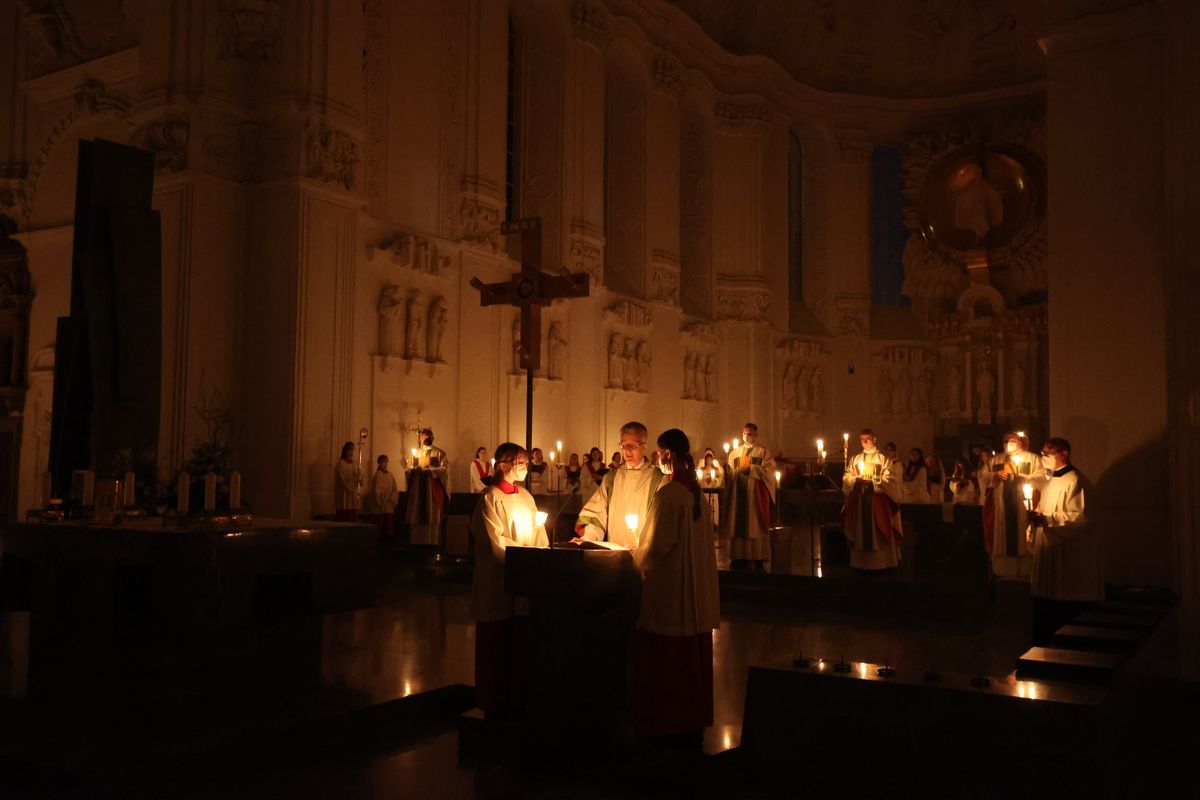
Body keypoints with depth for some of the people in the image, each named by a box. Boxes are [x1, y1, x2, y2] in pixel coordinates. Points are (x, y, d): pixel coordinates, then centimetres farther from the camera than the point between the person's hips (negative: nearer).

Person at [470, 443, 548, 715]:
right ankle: (493, 700, 14)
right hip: (498, 582, -6)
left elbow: (538, 534, 11)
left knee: (519, 641, 9)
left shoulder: (526, 496, 13)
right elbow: (496, 543, -14)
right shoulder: (490, 498, -8)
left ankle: (514, 696, 19)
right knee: (497, 642, 2)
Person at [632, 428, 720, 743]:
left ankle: (669, 722, 11)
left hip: (669, 587, -8)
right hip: (697, 585, 8)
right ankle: (694, 720, 24)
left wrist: (637, 559, 3)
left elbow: (659, 542, -18)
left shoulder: (668, 493, -18)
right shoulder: (695, 490, 6)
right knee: (693, 652, 14)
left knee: (667, 655, 3)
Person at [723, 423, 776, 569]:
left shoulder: (764, 452, 4)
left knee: (755, 526, -5)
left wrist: (749, 468, -12)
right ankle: (741, 556, 5)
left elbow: (768, 470, -8)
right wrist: (739, 469, -5)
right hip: (738, 495, 4)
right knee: (739, 525, 1)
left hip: (755, 494, -4)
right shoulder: (734, 452, 17)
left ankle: (758, 557, -3)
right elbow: (730, 473, 15)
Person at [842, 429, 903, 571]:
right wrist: (856, 480, -11)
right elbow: (846, 477, 8)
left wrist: (872, 481, -15)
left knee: (879, 530, -5)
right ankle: (861, 563, 7)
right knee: (860, 530, 2)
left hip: (877, 499, -3)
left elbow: (888, 479, -3)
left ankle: (882, 562, -2)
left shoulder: (882, 458, 4)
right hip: (858, 499, 3)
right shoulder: (855, 459, 13)